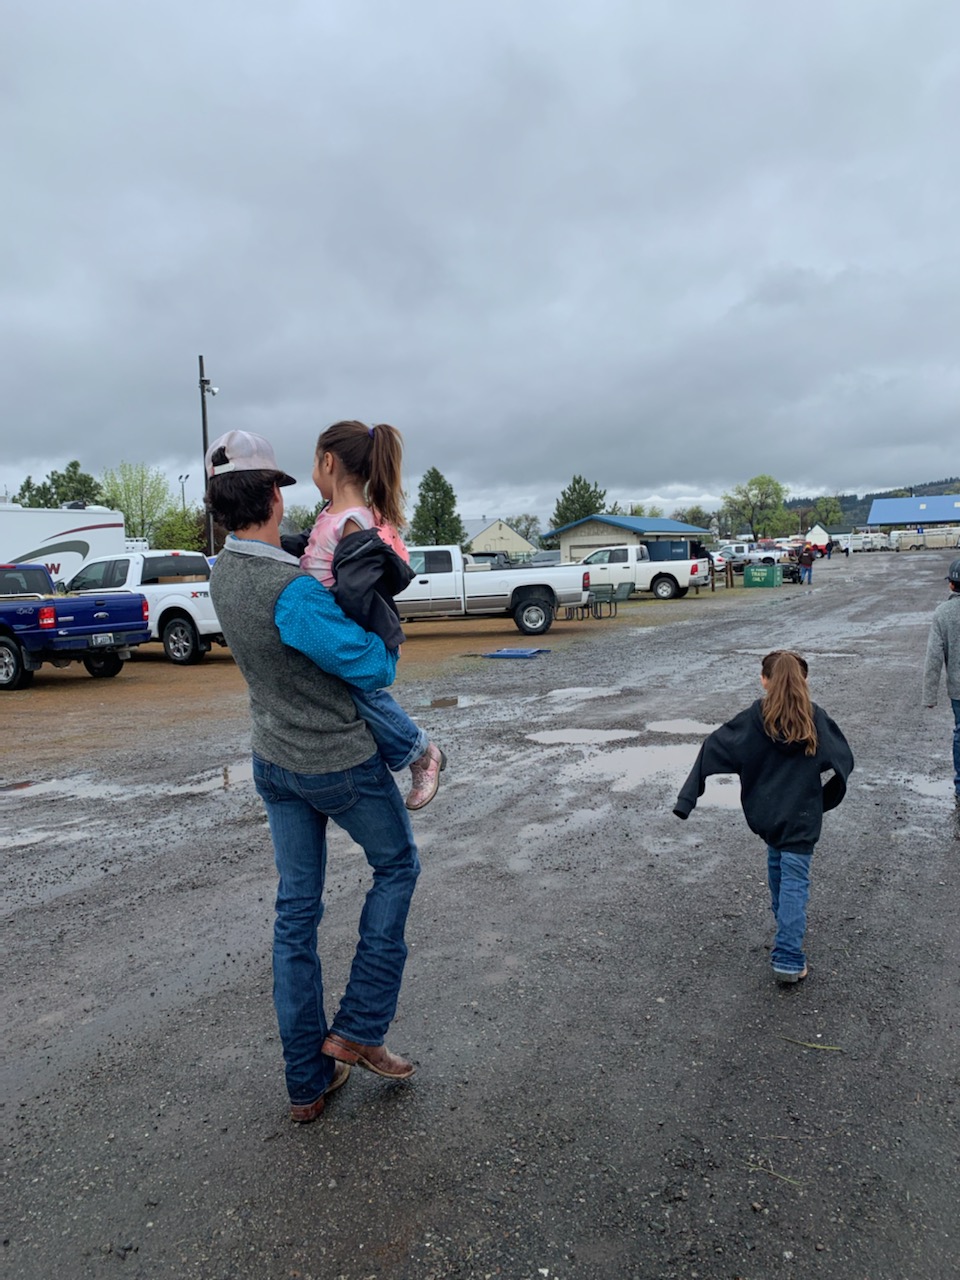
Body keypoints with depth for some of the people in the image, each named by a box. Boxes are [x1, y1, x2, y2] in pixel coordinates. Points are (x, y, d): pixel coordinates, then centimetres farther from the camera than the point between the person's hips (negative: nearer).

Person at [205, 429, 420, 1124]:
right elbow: (374, 668, -23)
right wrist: (381, 623, -4)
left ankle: (308, 1081, 27)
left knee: (296, 909, 14)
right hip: (341, 762, -7)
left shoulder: (223, 573, -3)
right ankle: (358, 1027, 18)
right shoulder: (292, 590, -29)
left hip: (275, 762, 7)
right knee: (397, 864, 19)